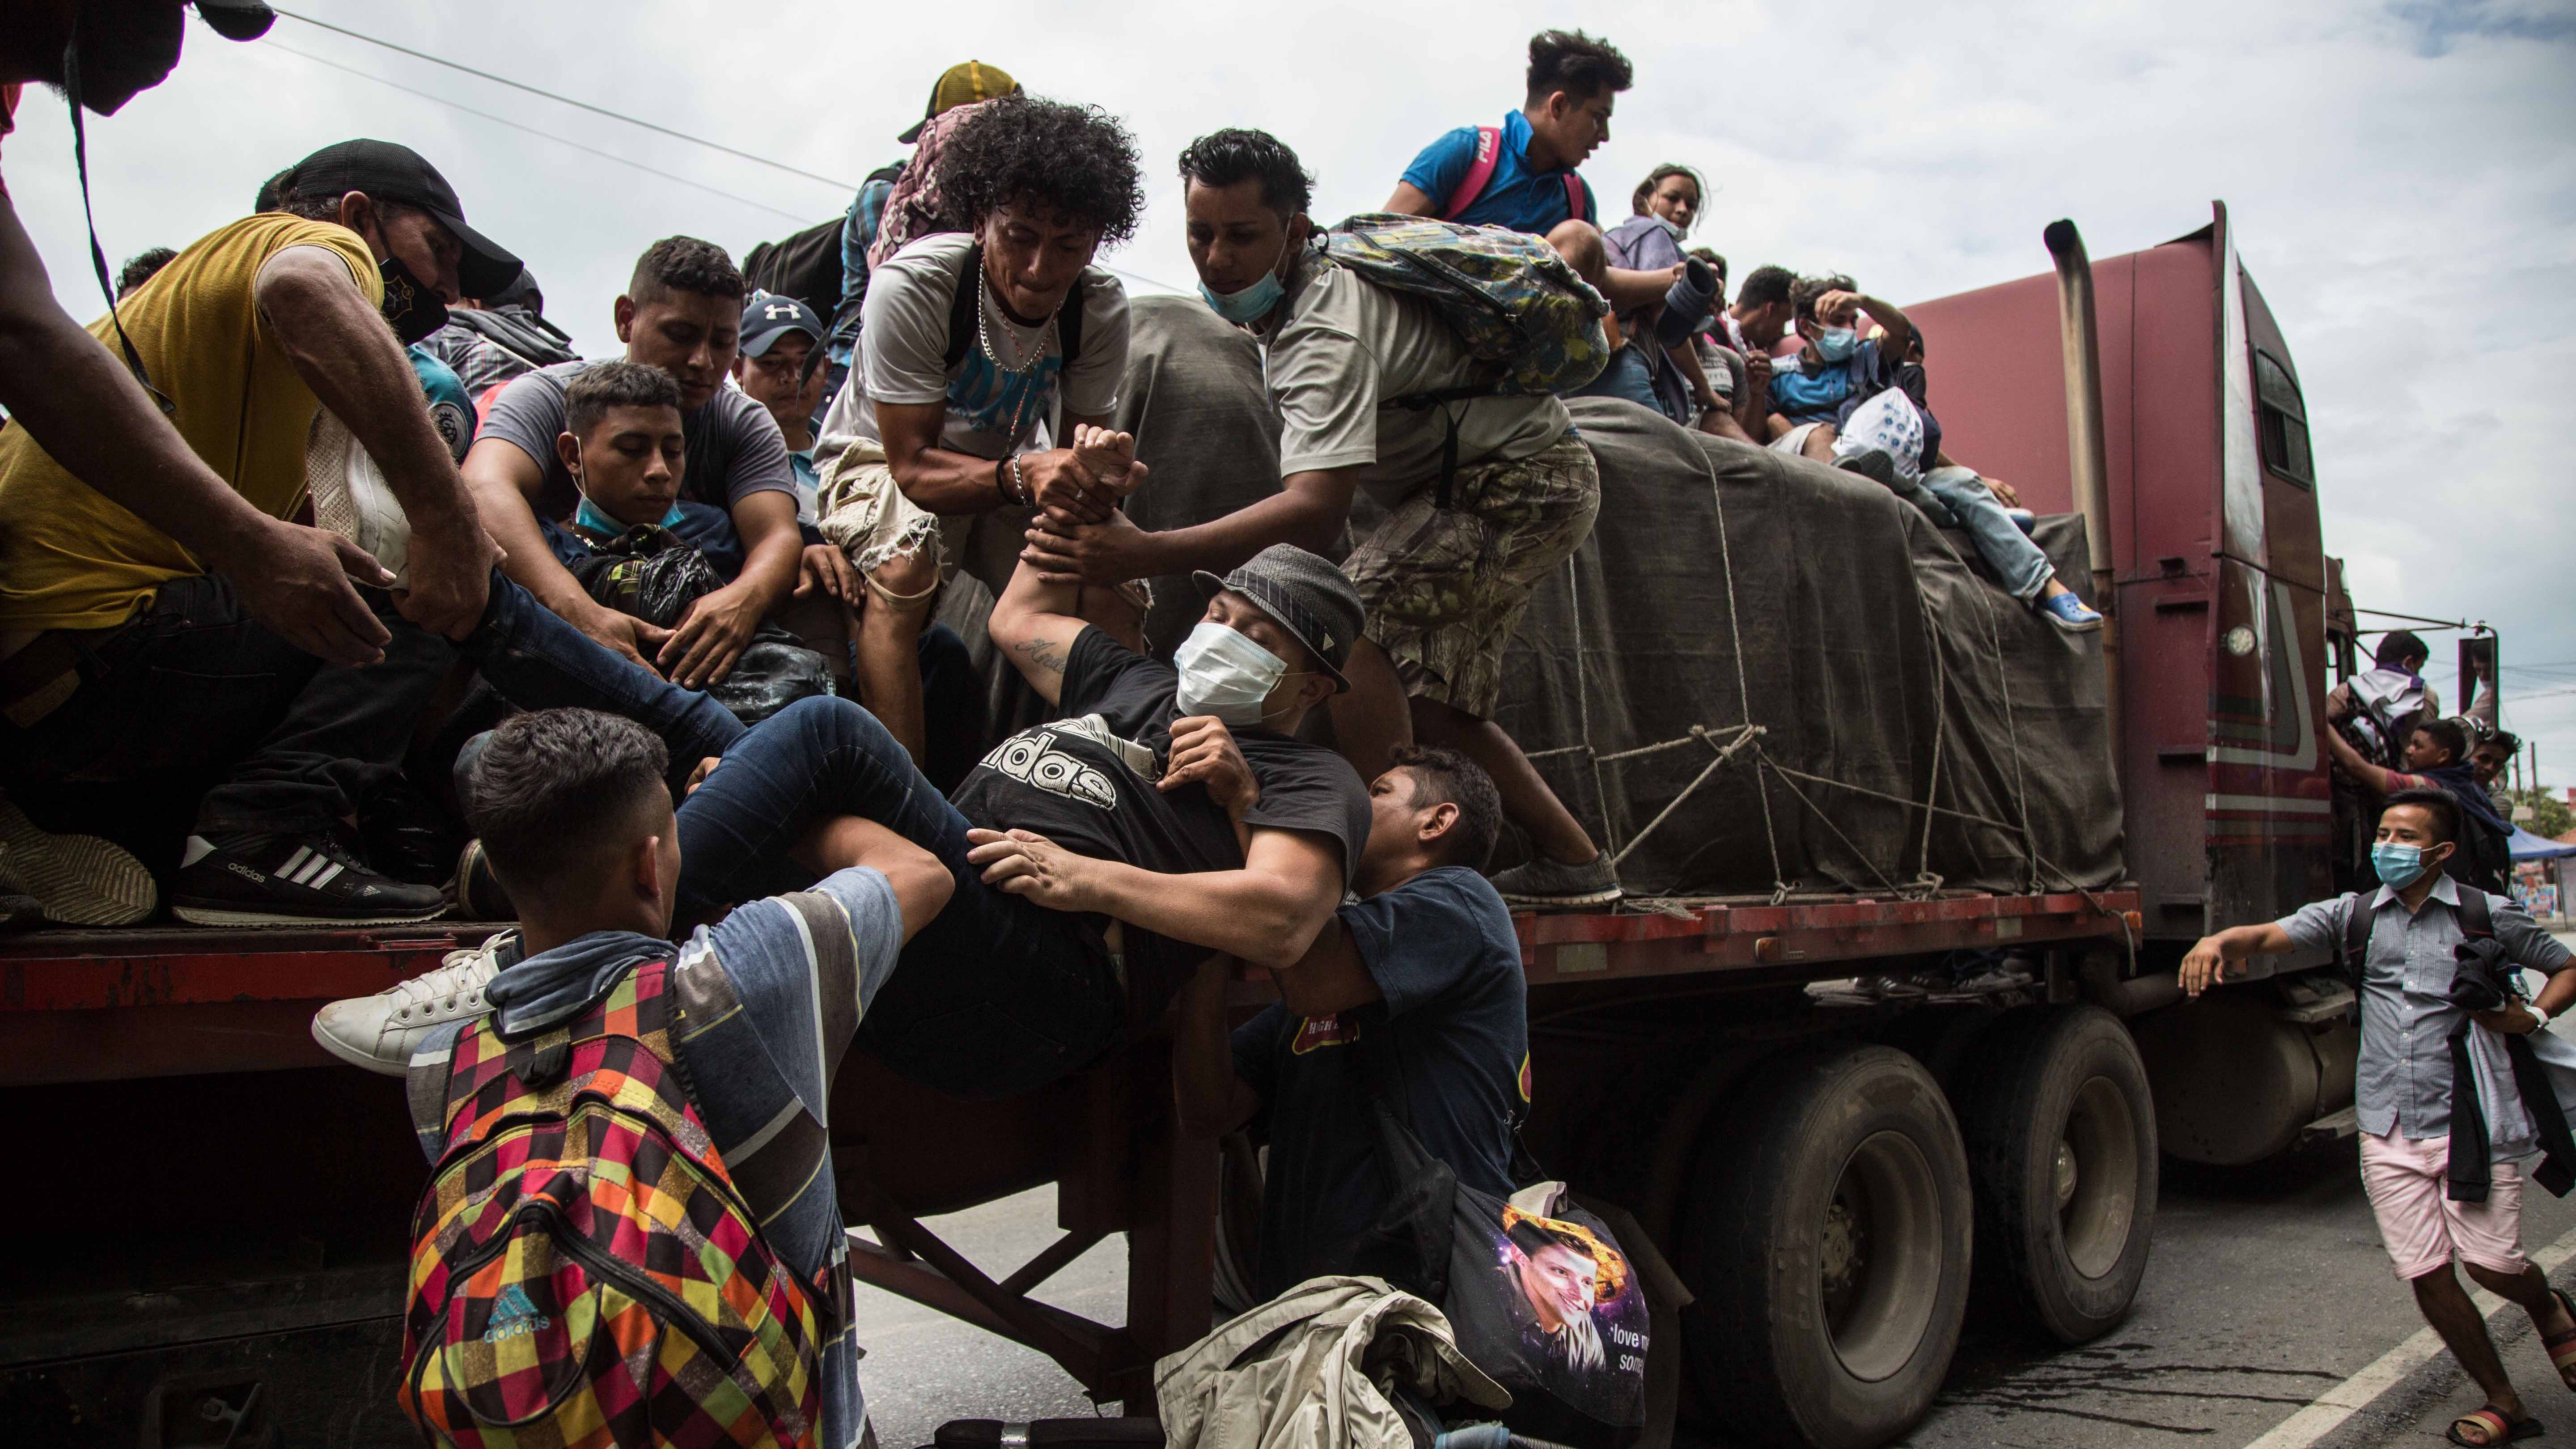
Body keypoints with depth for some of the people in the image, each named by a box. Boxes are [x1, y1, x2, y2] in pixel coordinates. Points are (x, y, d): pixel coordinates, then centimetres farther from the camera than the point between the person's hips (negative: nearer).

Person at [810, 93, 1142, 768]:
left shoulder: (1101, 308, -17)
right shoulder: (911, 286, -30)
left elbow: (1079, 449, -13)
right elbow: (912, 464, -30)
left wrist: (1099, 470, -37)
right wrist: (1022, 476, -49)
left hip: (1009, 466, 4)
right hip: (884, 459, -4)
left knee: (1114, 596, -19)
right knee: (907, 568, -36)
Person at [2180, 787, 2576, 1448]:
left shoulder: (2487, 915, 3)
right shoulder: (2355, 915, 8)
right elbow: (2272, 936, -4)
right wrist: (2219, 940, -25)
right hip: (2390, 1131, 2)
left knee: (2492, 1265, -4)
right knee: (2427, 1277, 2)